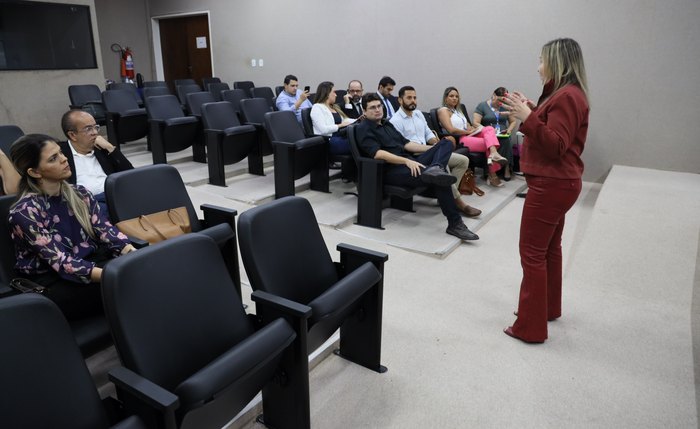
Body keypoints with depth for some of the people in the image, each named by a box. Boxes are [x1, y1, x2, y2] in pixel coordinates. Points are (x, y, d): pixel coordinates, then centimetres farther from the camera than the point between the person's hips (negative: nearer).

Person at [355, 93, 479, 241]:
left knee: (446, 143, -4)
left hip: (410, 162, 9)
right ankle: (455, 224, -21)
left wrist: (433, 148, 14)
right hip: (392, 170, -9)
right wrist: (407, 161, -27)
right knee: (439, 179, -27)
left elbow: (405, 144, 24)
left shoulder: (386, 124, 26)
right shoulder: (363, 129, -2)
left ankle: (435, 168, -38)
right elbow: (377, 153, -17)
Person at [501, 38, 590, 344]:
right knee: (549, 248, 19)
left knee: (532, 253, -6)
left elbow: (555, 146, -23)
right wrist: (533, 110, 12)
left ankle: (531, 327, 3)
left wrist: (527, 118, -29)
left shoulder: (567, 96, -17)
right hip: (556, 183, 11)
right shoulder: (564, 94, 15)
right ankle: (549, 307, 34)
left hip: (551, 185, -11)